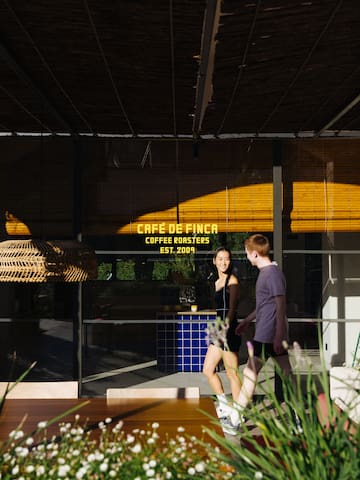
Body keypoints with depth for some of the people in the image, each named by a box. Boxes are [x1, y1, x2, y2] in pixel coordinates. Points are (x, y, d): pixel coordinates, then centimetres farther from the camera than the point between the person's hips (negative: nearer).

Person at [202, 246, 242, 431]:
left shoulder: (232, 280, -8)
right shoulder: (217, 282, 16)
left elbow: (232, 307, -17)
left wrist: (226, 325, -30)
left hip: (229, 329, -9)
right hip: (219, 329, 9)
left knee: (232, 373, -1)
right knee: (207, 370, 10)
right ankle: (225, 406, 20)